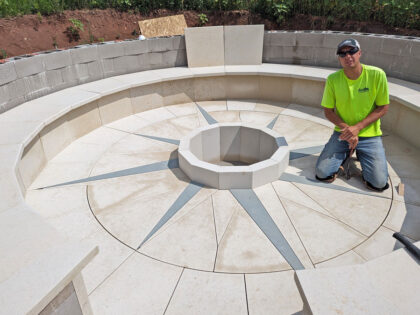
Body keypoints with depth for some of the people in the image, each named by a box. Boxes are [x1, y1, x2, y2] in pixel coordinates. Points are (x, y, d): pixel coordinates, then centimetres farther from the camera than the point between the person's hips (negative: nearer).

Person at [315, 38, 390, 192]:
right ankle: (345, 155, 18)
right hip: (342, 133, 1)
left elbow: (383, 108, -5)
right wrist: (347, 129, -16)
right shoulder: (333, 79, -7)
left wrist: (357, 128, -17)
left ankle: (361, 156, 19)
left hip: (369, 135, -1)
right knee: (322, 173, -13)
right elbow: (328, 111, 0)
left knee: (379, 183, -13)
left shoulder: (377, 75, -11)